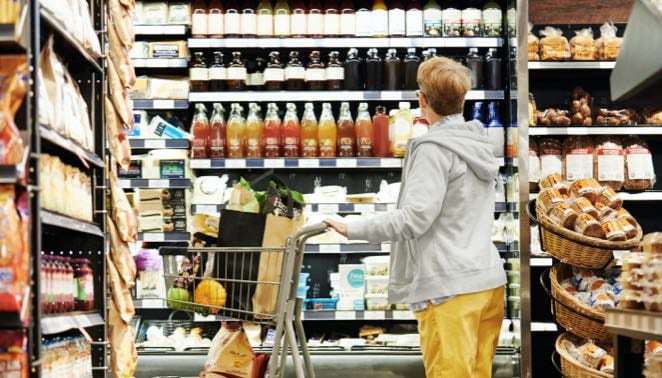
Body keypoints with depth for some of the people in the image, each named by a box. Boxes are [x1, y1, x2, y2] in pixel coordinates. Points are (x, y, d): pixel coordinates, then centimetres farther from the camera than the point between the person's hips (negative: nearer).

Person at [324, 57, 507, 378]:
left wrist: (352, 229, -13)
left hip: (450, 288, -9)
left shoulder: (434, 149, -12)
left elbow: (414, 218, -20)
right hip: (488, 279, 9)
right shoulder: (478, 143, 13)